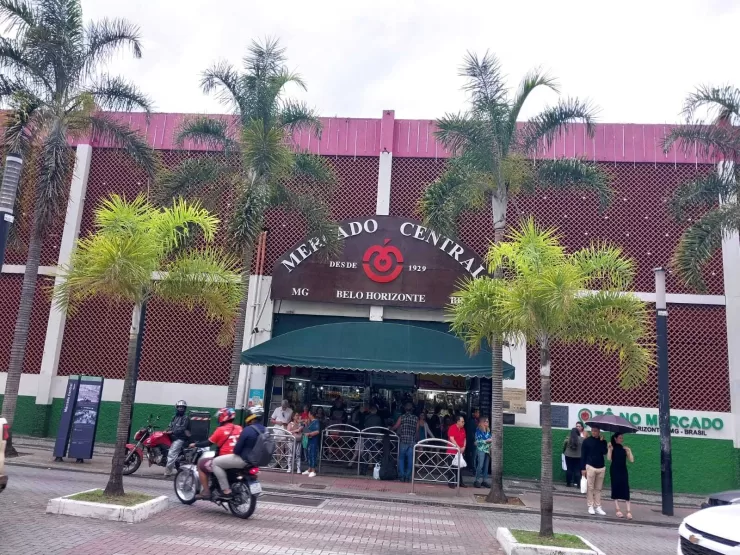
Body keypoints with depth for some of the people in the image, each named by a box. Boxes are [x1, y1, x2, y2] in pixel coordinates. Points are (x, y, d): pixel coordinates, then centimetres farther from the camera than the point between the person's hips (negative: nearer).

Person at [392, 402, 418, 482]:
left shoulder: (401, 417, -2)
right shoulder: (416, 419, 4)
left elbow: (395, 427, 2)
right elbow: (417, 430, 3)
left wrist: (390, 429, 23)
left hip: (403, 441, -1)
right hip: (412, 441, 1)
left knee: (401, 458, 10)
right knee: (410, 459, 7)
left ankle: (402, 476, 4)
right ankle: (408, 476, 7)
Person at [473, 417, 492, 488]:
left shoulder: (488, 430, 15)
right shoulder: (478, 430, -4)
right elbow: (478, 441, -11)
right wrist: (486, 441, -14)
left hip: (487, 450, 6)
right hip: (481, 449, -6)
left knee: (486, 466, 6)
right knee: (480, 465, -11)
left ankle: (485, 480, 13)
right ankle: (478, 480, -4)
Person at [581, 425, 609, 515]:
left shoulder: (603, 441, 8)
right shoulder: (586, 441, -1)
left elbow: (604, 452, -8)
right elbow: (583, 455, -3)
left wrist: (602, 441, -12)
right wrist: (583, 468, -7)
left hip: (601, 468, 3)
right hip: (590, 467, -3)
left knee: (598, 488, 7)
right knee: (590, 488, -1)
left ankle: (598, 507, 11)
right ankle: (590, 506, 5)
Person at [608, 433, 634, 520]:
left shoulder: (624, 449, 8)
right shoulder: (612, 448, 0)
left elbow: (631, 460, 1)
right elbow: (609, 458, -13)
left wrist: (629, 450, -6)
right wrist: (609, 448, -18)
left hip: (623, 471, 2)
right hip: (614, 471, -2)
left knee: (626, 490, -5)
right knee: (615, 489, 1)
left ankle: (629, 511, -5)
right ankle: (618, 510, 8)